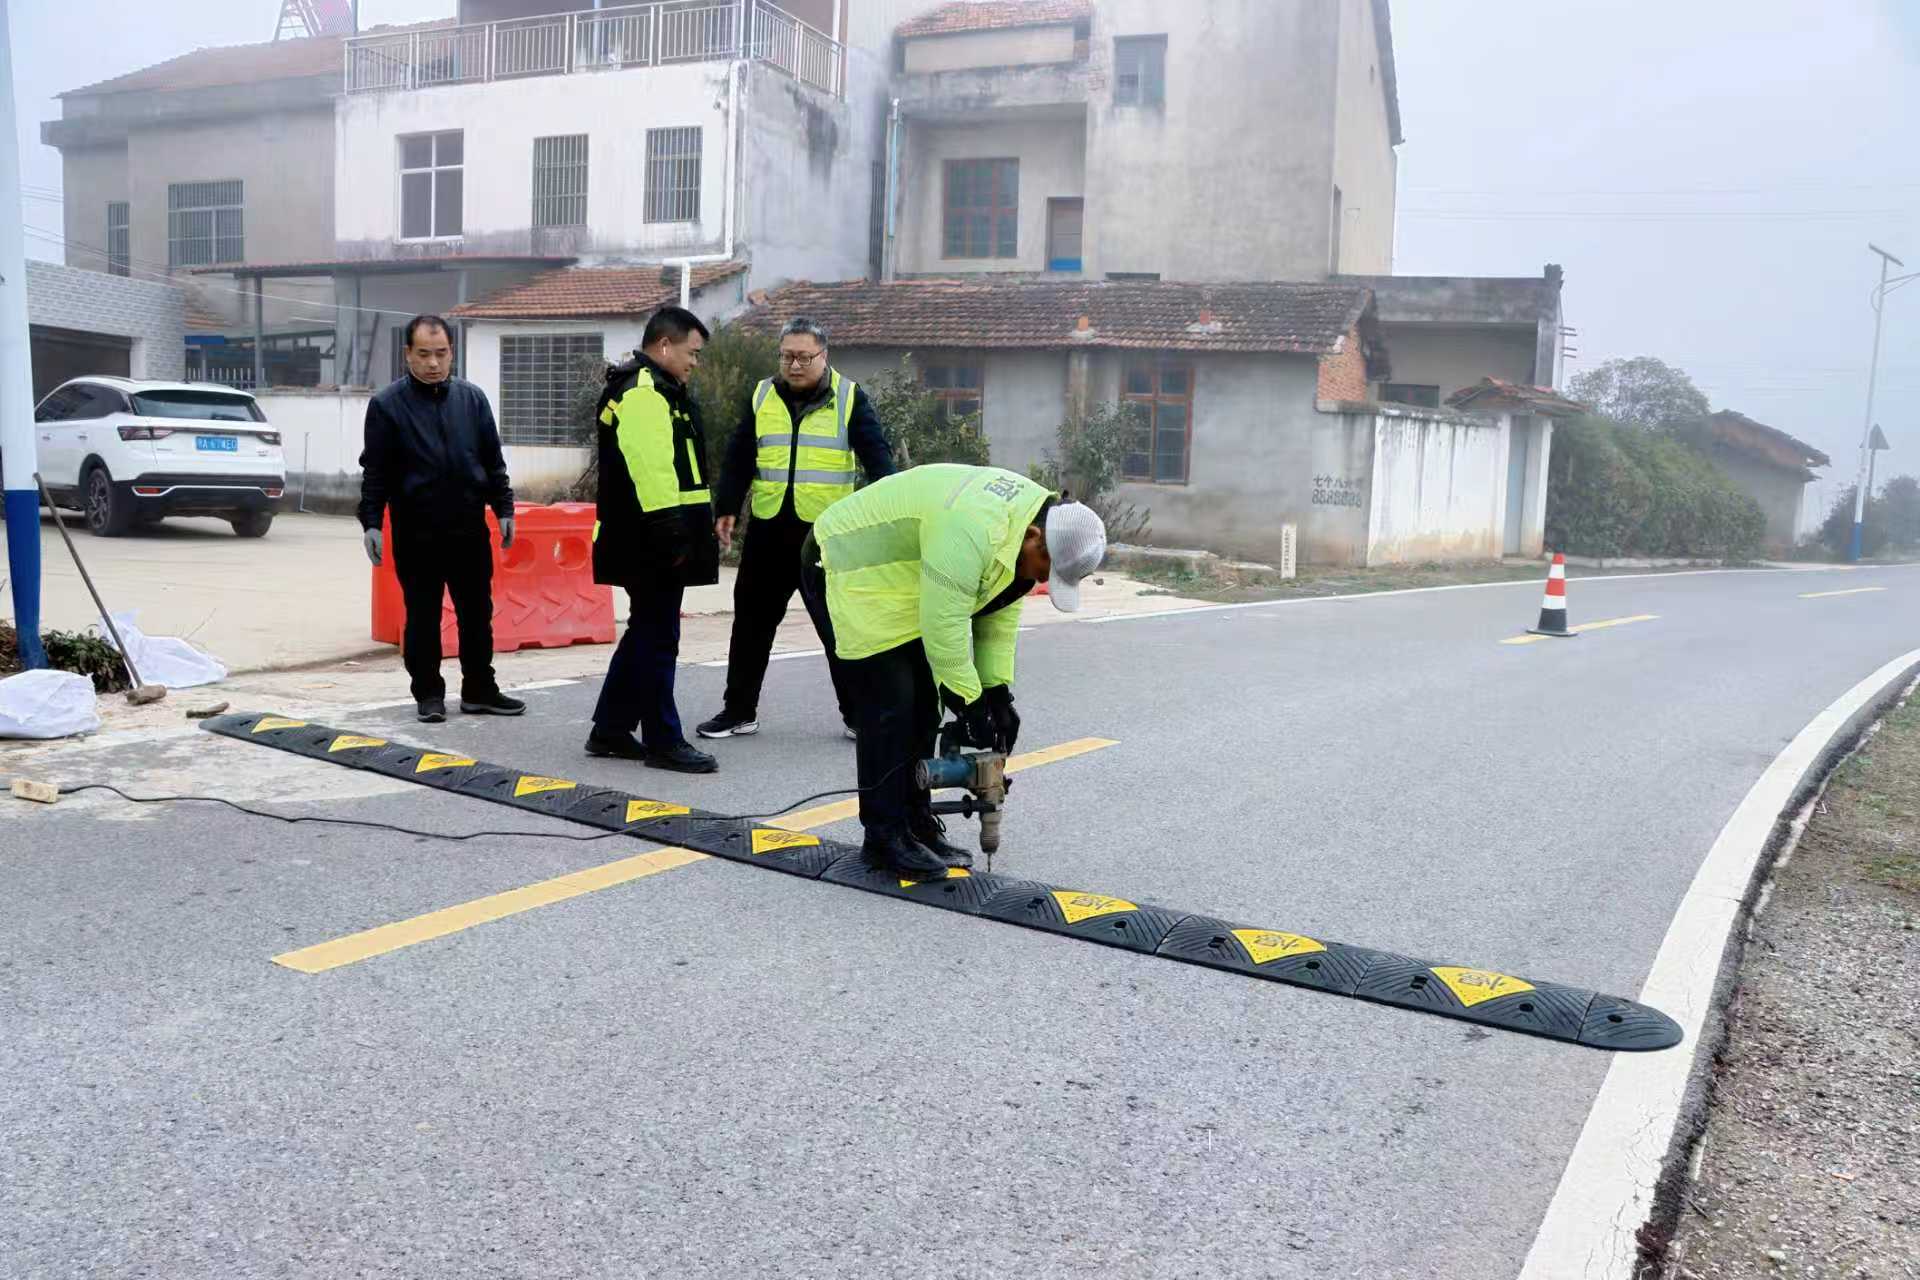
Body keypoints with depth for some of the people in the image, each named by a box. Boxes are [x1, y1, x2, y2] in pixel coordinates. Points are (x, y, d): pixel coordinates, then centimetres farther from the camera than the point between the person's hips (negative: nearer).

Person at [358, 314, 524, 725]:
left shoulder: (472, 398, 6)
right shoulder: (387, 404, -3)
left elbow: (493, 460, 11)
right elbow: (374, 471, -2)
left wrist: (503, 509, 6)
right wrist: (371, 523, -7)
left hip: (470, 529, 3)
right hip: (416, 533, -3)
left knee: (477, 614, 9)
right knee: (422, 617, 5)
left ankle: (479, 690, 21)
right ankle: (428, 693, 16)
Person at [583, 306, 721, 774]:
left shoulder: (654, 389, 21)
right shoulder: (644, 393, -15)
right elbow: (651, 469, -24)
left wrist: (681, 533, 25)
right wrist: (670, 535, -25)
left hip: (650, 541, 11)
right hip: (653, 541, -11)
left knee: (647, 632, 17)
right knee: (658, 638, -4)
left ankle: (610, 729, 25)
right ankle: (663, 740, 5)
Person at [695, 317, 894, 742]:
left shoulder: (850, 397, 0)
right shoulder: (762, 397, 8)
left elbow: (875, 453, -7)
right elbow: (738, 459, 9)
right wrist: (726, 509, 2)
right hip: (769, 528, 3)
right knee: (752, 620, 9)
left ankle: (857, 714, 15)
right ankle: (739, 711, 21)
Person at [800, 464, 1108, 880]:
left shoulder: (1032, 517, -5)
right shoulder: (971, 530, -36)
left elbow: (1000, 612, 2)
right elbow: (943, 623, -32)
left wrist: (999, 690, -2)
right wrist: (968, 702, -23)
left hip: (905, 587, 10)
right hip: (860, 574, -10)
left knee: (922, 710, 9)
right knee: (888, 710, -11)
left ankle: (918, 825, 18)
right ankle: (885, 836, -1)